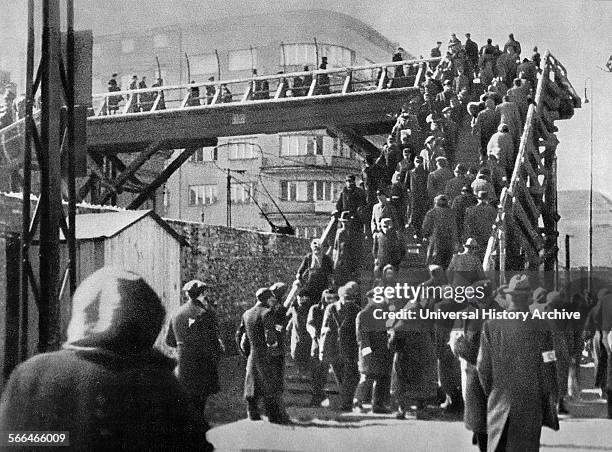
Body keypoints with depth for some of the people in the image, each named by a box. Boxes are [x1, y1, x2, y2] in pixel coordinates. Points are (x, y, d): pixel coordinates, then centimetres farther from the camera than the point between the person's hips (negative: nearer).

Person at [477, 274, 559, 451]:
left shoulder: (491, 326, -6)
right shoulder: (541, 328, -10)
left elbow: (483, 368, -1)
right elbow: (548, 371, -7)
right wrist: (551, 408, 4)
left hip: (499, 404, 1)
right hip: (531, 406, -1)